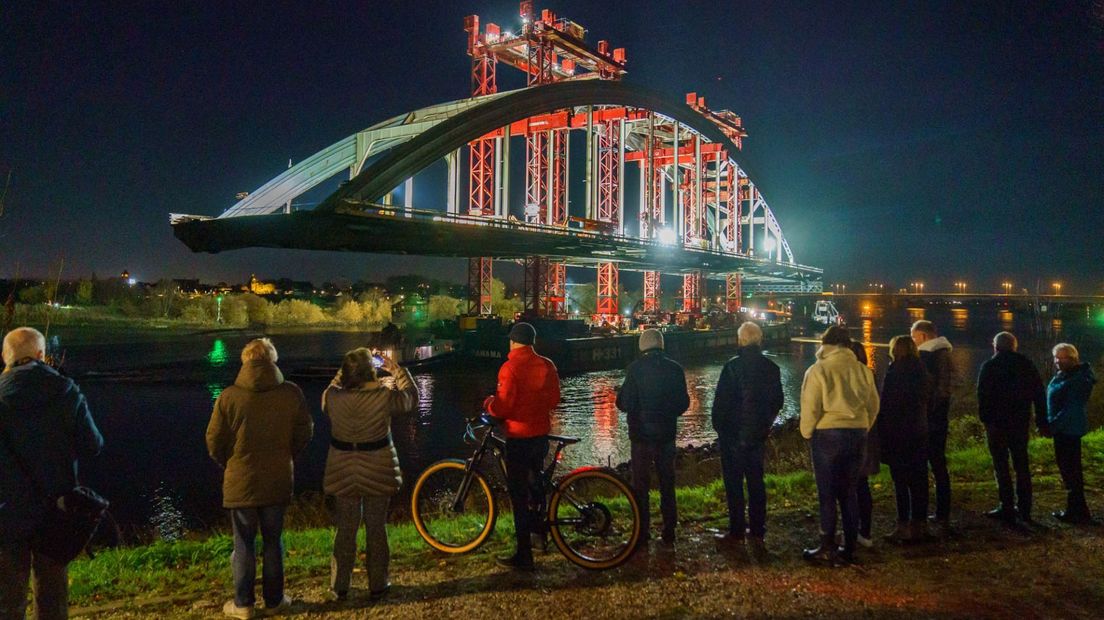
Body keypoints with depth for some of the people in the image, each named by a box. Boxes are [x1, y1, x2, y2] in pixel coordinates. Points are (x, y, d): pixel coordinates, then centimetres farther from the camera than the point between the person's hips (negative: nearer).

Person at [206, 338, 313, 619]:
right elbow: (305, 433, 0)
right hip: (279, 480, 1)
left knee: (244, 543, 12)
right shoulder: (291, 393, -10)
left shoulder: (229, 396, -13)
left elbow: (214, 441, -5)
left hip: (241, 481, -1)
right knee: (273, 541, 15)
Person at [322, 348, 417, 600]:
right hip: (377, 473, -1)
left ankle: (339, 587, 23)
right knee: (376, 528, 12)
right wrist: (397, 370, 10)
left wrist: (344, 373, 13)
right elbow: (411, 396, 3)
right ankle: (377, 584, 22)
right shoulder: (385, 396, -17)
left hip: (343, 473, 2)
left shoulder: (332, 397, -12)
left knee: (344, 530, 14)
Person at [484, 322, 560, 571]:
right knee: (535, 480, 27)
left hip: (519, 436, -6)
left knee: (519, 494, 0)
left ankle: (524, 555, 4)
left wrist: (488, 403, 0)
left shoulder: (510, 368, -17)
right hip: (542, 433, 6)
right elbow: (554, 399, 7)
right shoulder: (547, 365, 1)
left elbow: (502, 407, -20)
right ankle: (539, 525, 43)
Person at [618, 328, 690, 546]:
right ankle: (669, 530, 18)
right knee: (667, 482, 14)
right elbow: (684, 403, 4)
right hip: (666, 434, 3)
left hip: (641, 434, -3)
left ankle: (642, 531, 10)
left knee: (641, 483, 7)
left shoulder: (635, 368, -13)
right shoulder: (675, 368, -2)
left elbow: (625, 403, -14)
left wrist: (620, 395, 7)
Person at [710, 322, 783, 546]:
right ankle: (758, 530, 19)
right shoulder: (771, 368, 2)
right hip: (758, 435, 5)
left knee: (733, 482, 2)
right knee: (756, 481, 13)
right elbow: (777, 402, 9)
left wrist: (718, 426, 1)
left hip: (733, 435, -5)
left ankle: (736, 531, 5)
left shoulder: (732, 367, -16)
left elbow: (721, 401, -14)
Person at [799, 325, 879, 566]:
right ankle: (849, 548, 18)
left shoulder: (818, 370, -9)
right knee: (848, 492, 13)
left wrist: (807, 432, 3)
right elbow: (873, 405, 10)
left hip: (828, 434, -4)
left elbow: (810, 407, -12)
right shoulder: (862, 370, 5)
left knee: (827, 494, 3)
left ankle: (827, 549, 7)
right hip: (857, 433, 5)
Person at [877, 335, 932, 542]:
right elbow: (925, 402, 13)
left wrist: (882, 434, -7)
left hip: (898, 434, -7)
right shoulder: (922, 372, 8)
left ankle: (904, 527, -1)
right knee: (918, 480, 11)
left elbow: (886, 405, -13)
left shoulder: (895, 372, -13)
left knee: (901, 481, -3)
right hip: (919, 434, 7)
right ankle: (920, 524, 18)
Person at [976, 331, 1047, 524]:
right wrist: (1042, 421, 11)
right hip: (1021, 422, 5)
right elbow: (1039, 394, 7)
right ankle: (1024, 508, 18)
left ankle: (1007, 508, -1)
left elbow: (983, 395, -13)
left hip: (997, 422, -5)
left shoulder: (989, 365, -7)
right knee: (1021, 465, 13)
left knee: (1001, 465, 0)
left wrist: (985, 419, -9)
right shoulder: (1027, 364, 6)